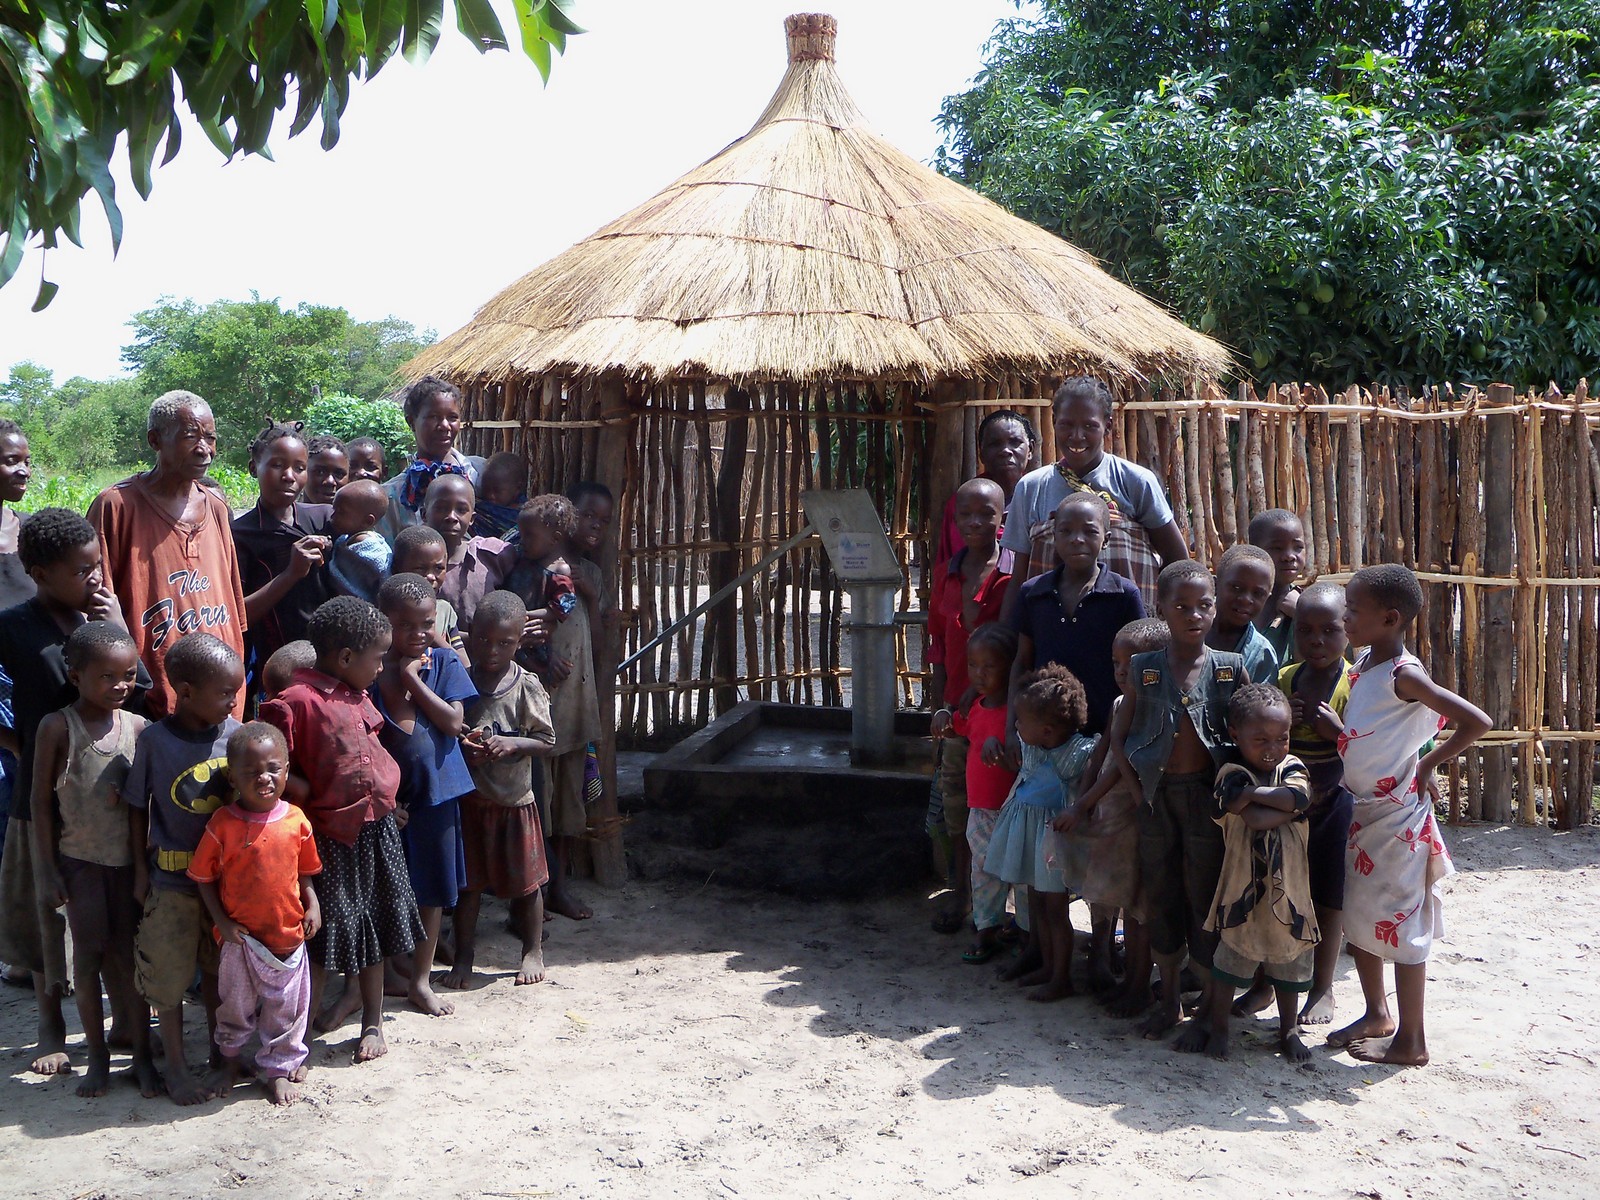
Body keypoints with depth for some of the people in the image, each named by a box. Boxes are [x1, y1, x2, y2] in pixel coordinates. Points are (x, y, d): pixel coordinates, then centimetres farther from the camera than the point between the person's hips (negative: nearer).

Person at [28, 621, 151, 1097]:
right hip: (80, 859, -2)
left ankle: (142, 1053, 14)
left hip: (129, 857, 2)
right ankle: (97, 1054, 15)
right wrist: (47, 869, -6)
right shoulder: (58, 727, -9)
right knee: (89, 952, 1)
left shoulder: (137, 727, -1)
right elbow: (42, 801, -5)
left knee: (129, 953, 6)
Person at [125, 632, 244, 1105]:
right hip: (173, 878, -3)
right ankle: (175, 1066, 25)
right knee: (170, 976, 9)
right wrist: (141, 869, -3)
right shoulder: (155, 741, -14)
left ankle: (220, 1046, 38)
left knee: (219, 968, 19)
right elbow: (138, 808, -4)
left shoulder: (235, 734, -7)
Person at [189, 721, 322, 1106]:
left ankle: (277, 1068, 30)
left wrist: (312, 906, -5)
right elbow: (203, 876, -6)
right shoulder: (223, 824, -13)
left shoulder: (296, 821, -5)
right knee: (235, 1004, 17)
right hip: (239, 937, -1)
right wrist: (223, 921, -13)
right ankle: (231, 1061, 40)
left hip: (287, 933, 2)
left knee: (285, 1007, 12)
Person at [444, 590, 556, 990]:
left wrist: (512, 744, -21)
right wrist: (461, 746, -17)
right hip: (468, 797, 1)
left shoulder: (527, 686, -9)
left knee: (526, 880, 9)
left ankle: (533, 951, 27)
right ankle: (464, 955, 25)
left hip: (514, 797, -1)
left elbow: (547, 740, -5)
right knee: (467, 881, 10)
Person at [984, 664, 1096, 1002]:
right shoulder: (1028, 745, -3)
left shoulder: (1080, 753, -23)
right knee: (1036, 902, 18)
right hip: (1027, 828, 7)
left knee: (1055, 908, 3)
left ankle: (1061, 978, 17)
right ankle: (1048, 965, 34)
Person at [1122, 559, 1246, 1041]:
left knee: (1205, 896, 4)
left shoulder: (1231, 668, -4)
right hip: (1156, 795, 2)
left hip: (1207, 795, -2)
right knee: (1160, 895, 11)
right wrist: (1137, 780, -4)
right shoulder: (1143, 669, -2)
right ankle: (1168, 999, 26)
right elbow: (1124, 732, 4)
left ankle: (1210, 1005, 19)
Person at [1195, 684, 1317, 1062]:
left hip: (1288, 886, 3)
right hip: (1243, 885, -3)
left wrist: (1254, 793, -20)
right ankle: (1218, 1027, 22)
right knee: (1229, 960, 6)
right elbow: (1257, 819, -25)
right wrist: (1289, 807, -15)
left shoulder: (1292, 768, 1)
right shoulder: (1231, 774, -10)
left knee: (1289, 964, 15)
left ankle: (1289, 1030, 31)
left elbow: (1298, 795, -22)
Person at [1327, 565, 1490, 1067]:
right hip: (1359, 813, 9)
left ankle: (1411, 1040, 14)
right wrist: (1322, 721, -3)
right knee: (1357, 920, 18)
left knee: (1401, 926, 2)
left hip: (1396, 819, -9)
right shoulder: (1363, 663, 4)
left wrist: (1428, 764, -15)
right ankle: (1376, 1015, 34)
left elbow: (1477, 722, -24)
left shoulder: (1404, 675, -20)